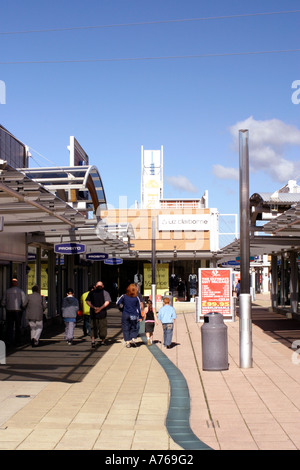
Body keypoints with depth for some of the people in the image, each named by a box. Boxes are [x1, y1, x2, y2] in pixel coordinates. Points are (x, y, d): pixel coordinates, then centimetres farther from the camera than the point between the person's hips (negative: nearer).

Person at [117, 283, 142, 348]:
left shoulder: (124, 296, -2)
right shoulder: (136, 298, -2)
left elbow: (117, 303, -1)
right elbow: (139, 308, 2)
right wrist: (140, 317, 9)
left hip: (125, 315, 0)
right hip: (134, 316, 0)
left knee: (126, 329, 8)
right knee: (135, 328, 15)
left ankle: (127, 342, 4)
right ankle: (133, 339, -3)